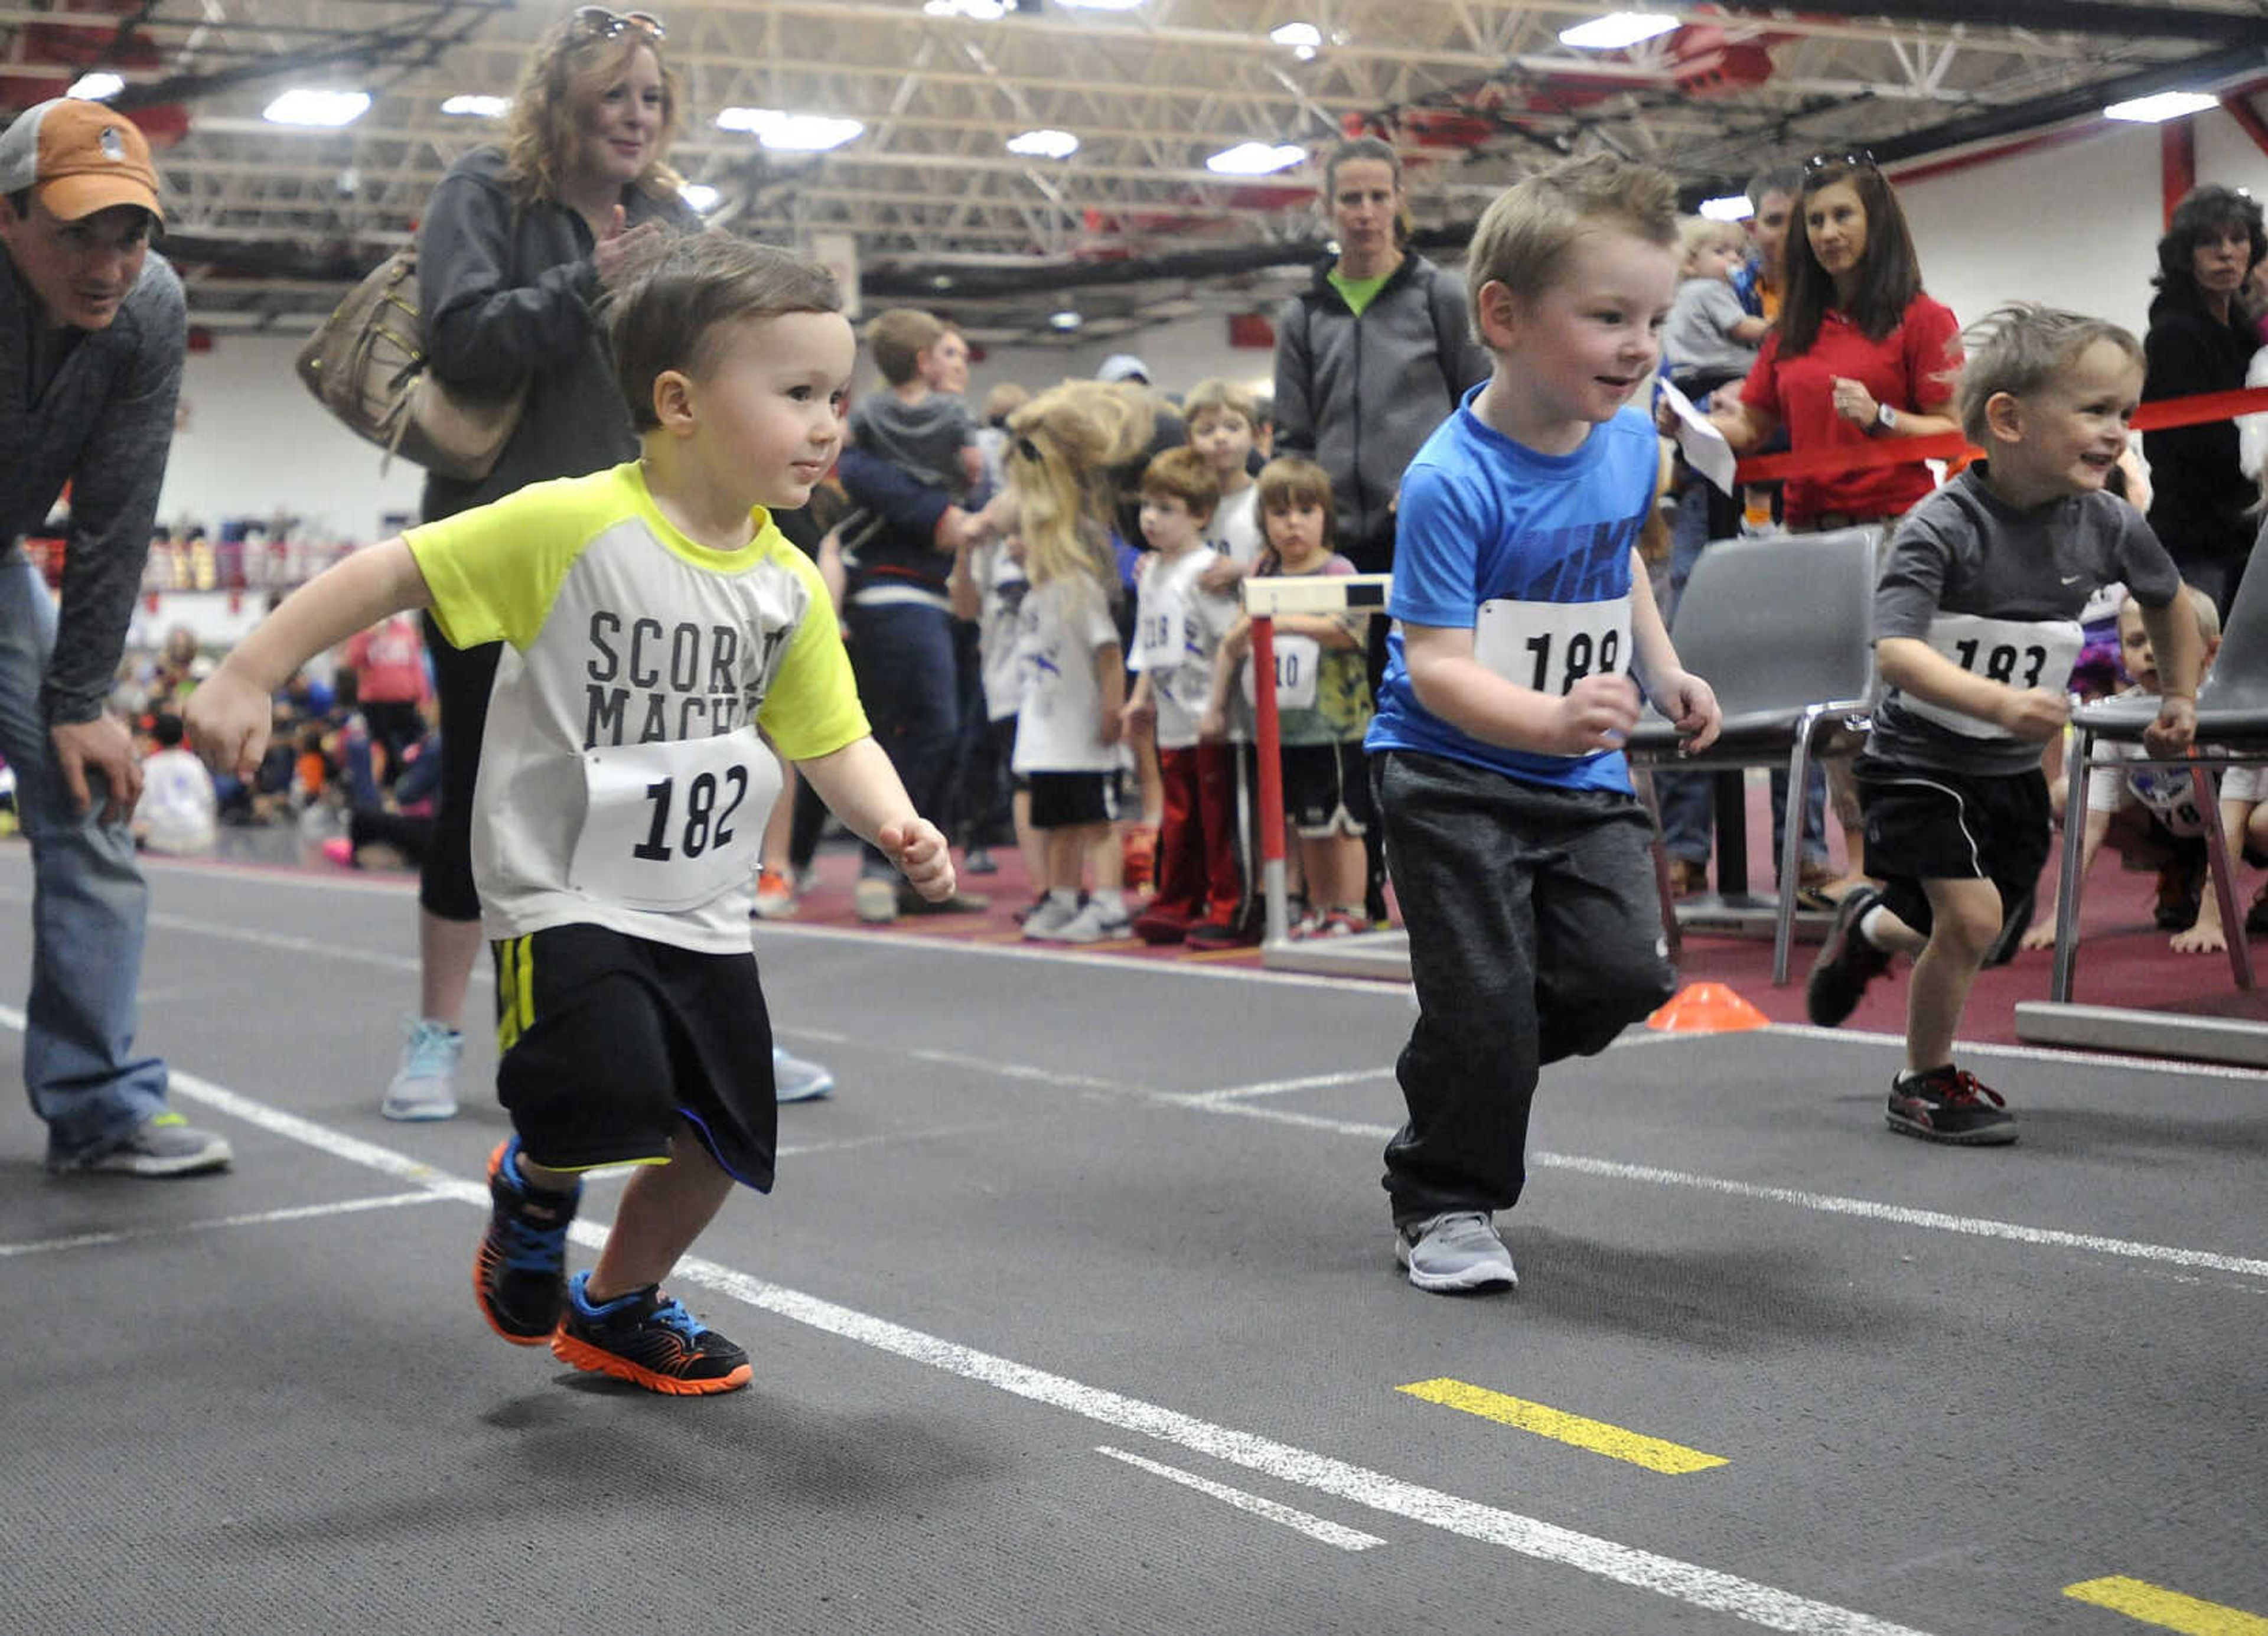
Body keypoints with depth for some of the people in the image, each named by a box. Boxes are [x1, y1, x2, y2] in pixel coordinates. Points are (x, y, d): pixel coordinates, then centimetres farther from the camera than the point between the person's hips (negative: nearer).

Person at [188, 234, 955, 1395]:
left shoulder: (791, 586, 1)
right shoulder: (571, 526, -17)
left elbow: (835, 742, 7)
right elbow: (393, 572, -12)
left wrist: (898, 828, -12)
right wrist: (246, 677, -14)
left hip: (703, 912, 6)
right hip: (565, 895, -6)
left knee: (722, 1135, 11)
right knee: (610, 1098, -25)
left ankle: (616, 1308, 39)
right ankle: (532, 1189, 13)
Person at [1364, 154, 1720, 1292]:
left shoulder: (1632, 445, 1)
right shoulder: (1454, 481, -22)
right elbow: (1434, 664, -27)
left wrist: (1662, 672, 14)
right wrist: (1549, 720, -43)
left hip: (1584, 776, 6)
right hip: (1451, 778, -6)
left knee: (1624, 973, -2)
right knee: (1482, 999, -8)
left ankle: (1469, 1066, 27)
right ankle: (1443, 1202, 13)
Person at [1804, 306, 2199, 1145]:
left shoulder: (2107, 526, -8)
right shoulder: (1942, 526, -24)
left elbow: (2165, 600, 14)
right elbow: (1896, 650, -34)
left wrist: (2180, 698, 19)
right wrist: (1995, 701, -47)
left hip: (2014, 771, 6)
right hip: (1919, 762, -6)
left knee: (1990, 939, 15)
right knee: (1973, 915, -19)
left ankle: (1871, 927, 49)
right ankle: (1927, 1081, 6)